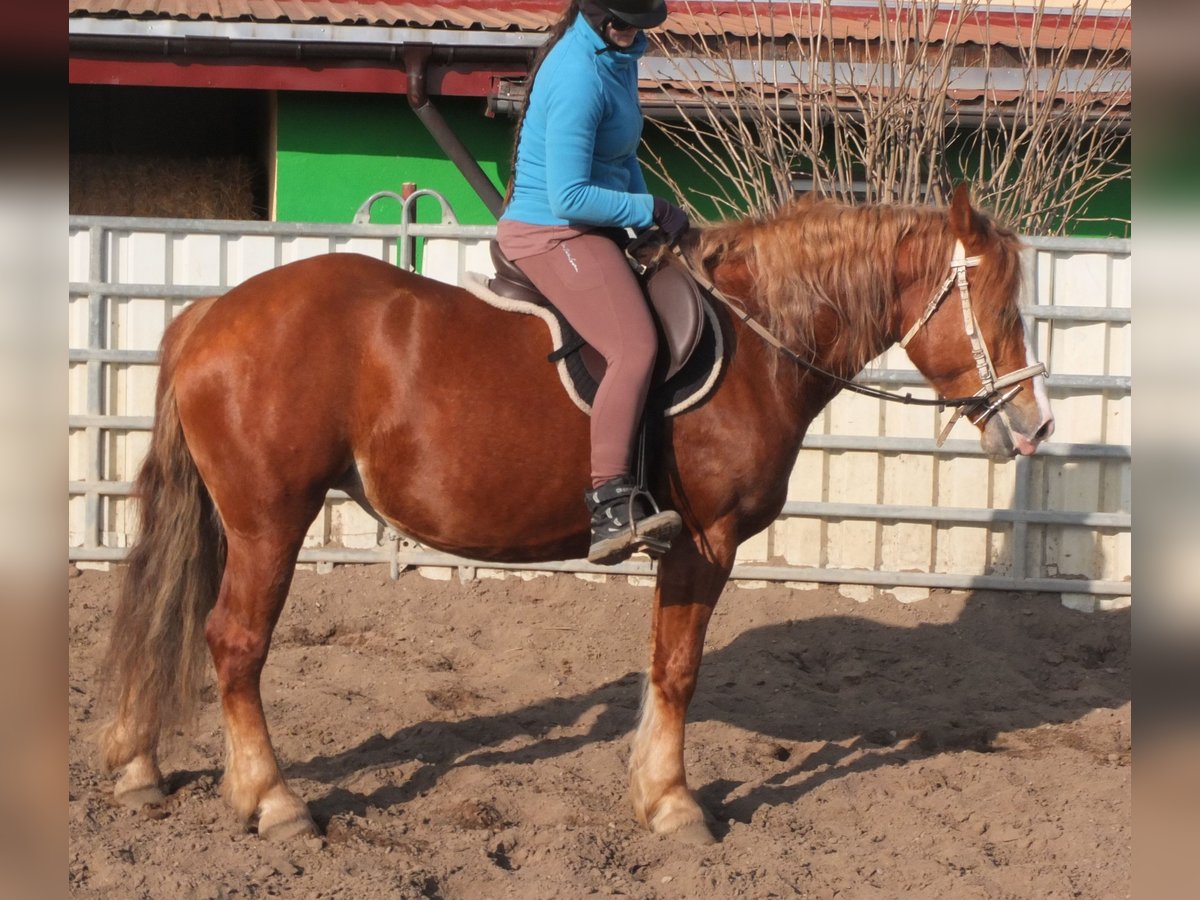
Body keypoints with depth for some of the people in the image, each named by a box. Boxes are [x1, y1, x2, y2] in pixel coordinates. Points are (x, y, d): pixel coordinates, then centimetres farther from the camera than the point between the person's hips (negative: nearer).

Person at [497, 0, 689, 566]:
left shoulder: (617, 55, 9)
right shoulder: (578, 77, -22)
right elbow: (569, 198, -24)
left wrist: (647, 216, 10)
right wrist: (651, 210, -15)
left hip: (589, 230, 10)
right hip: (551, 232, -10)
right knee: (634, 346, -26)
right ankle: (610, 507, -32)